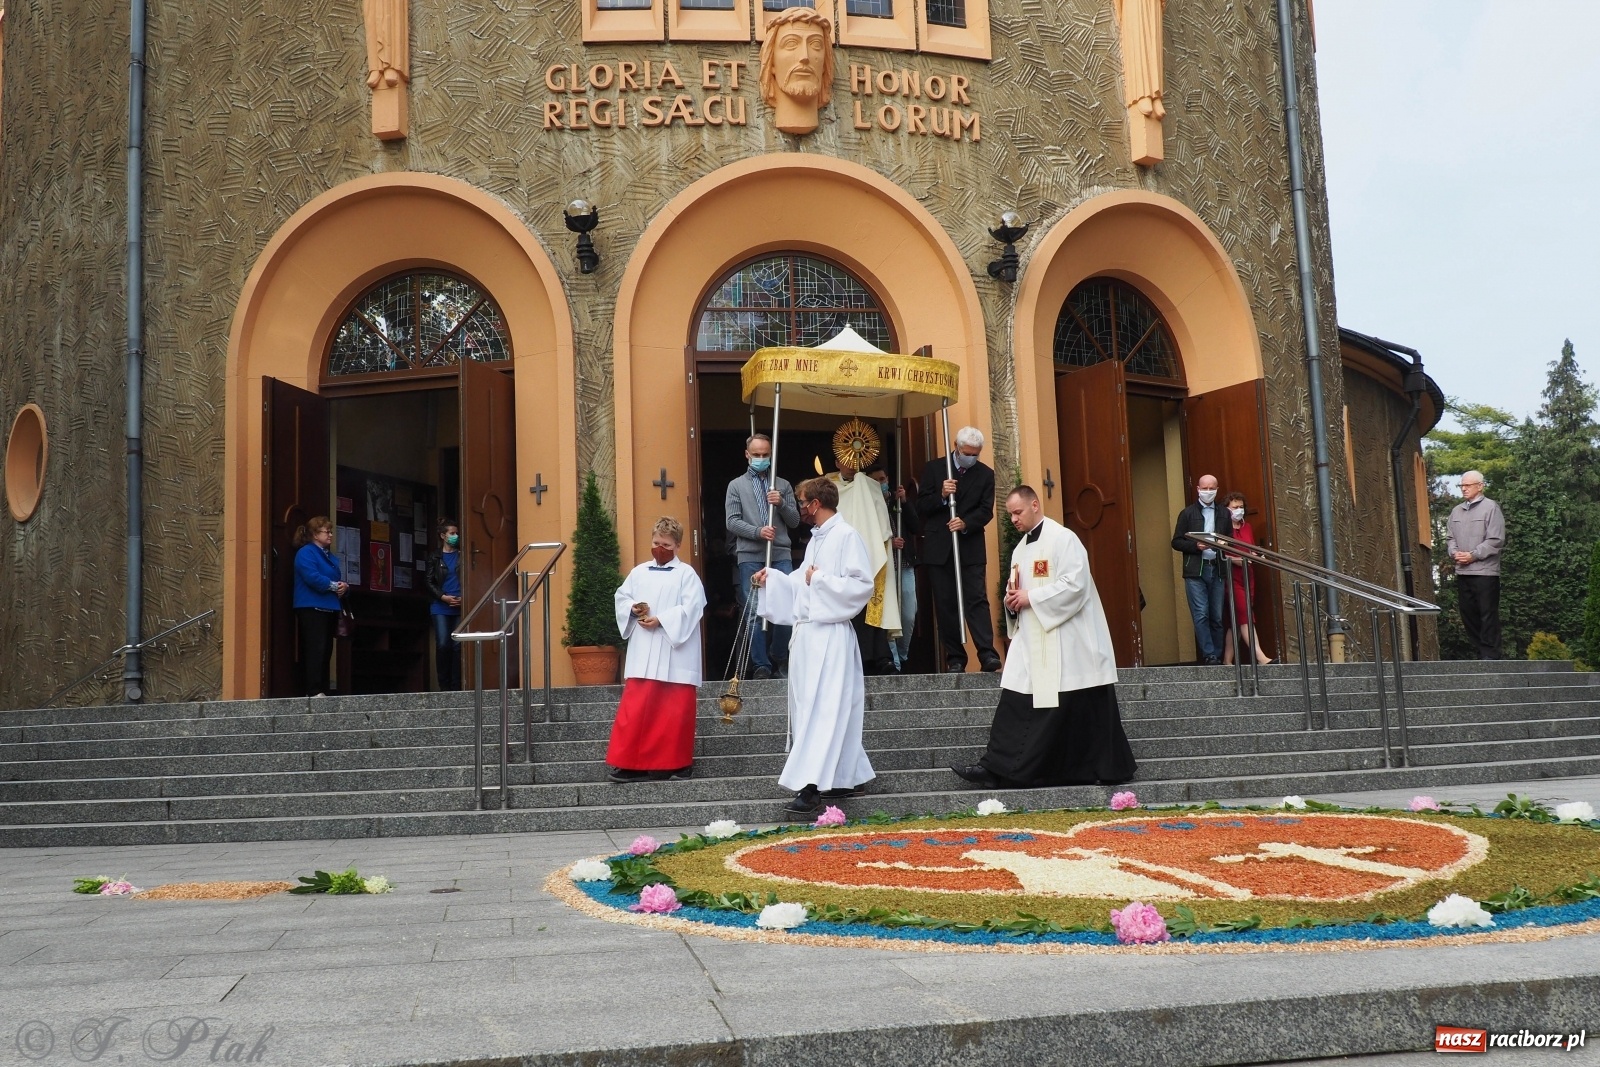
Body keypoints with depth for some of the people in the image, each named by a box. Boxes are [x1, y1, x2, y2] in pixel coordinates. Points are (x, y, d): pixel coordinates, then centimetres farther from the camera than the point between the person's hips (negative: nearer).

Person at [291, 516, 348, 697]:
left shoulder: (330, 557, 22)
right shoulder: (305, 553, -7)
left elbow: (339, 580, 20)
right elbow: (313, 578, -21)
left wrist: (344, 587, -3)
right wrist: (334, 586, -11)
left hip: (329, 609, 9)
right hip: (312, 609, -9)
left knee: (326, 650, 8)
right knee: (315, 649, -12)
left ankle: (323, 689, 11)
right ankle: (314, 691, -13)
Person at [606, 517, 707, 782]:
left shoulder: (686, 574, 0)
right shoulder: (639, 572, 13)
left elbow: (691, 608, -10)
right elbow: (621, 598, 14)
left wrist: (661, 620, -17)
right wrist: (633, 609, -7)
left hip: (675, 654, -3)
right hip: (642, 654, 3)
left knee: (675, 710, 1)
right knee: (635, 708, 0)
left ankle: (675, 762, 12)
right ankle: (629, 762, 3)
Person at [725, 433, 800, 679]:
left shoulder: (783, 486, 15)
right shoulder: (736, 486, 10)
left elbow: (795, 521, 11)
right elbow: (732, 522, 0)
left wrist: (782, 504, -8)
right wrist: (758, 531, -15)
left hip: (781, 555, 1)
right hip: (749, 557, -1)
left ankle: (779, 659, 13)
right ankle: (761, 665, 3)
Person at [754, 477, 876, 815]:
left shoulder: (846, 536, -9)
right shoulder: (816, 539, 18)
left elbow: (863, 585, -16)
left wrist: (820, 580, -14)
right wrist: (772, 577, 15)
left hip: (830, 634, -9)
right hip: (807, 632, 9)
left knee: (822, 709, -11)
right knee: (810, 707, 10)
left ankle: (810, 785, -15)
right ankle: (847, 778, 18)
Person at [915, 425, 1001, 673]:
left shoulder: (985, 474, 6)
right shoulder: (934, 469, 4)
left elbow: (986, 511, -1)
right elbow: (921, 506, 1)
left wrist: (966, 523, -20)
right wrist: (941, 496, -18)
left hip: (971, 547, 0)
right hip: (939, 547, 1)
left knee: (977, 600, -10)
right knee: (945, 604, 2)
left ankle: (988, 654, -15)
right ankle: (955, 658, 6)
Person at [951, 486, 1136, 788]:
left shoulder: (1063, 539, -9)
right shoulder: (1020, 549, 17)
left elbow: (1075, 584, -19)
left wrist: (1031, 597, -16)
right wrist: (1012, 601, -2)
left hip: (1066, 641, -7)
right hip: (1031, 642, 7)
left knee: (1080, 711, -1)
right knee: (1014, 704, -2)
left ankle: (1111, 769, 12)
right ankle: (997, 769, -3)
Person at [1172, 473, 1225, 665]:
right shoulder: (1187, 513, 7)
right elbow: (1176, 542, 3)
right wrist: (1196, 545, -12)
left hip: (1217, 570, 3)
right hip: (1195, 571, -3)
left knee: (1217, 617, 4)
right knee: (1201, 615, -9)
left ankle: (1217, 657, 9)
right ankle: (1209, 656, -9)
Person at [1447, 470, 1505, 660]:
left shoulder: (1490, 508, -3)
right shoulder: (1456, 511, 16)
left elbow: (1496, 540, -9)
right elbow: (1451, 537, 19)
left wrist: (1473, 555, -13)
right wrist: (1454, 552, -2)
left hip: (1485, 571, -6)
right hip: (1462, 571, 6)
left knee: (1488, 614, -4)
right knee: (1468, 613, 7)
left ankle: (1490, 654, 0)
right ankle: (1480, 650, 15)